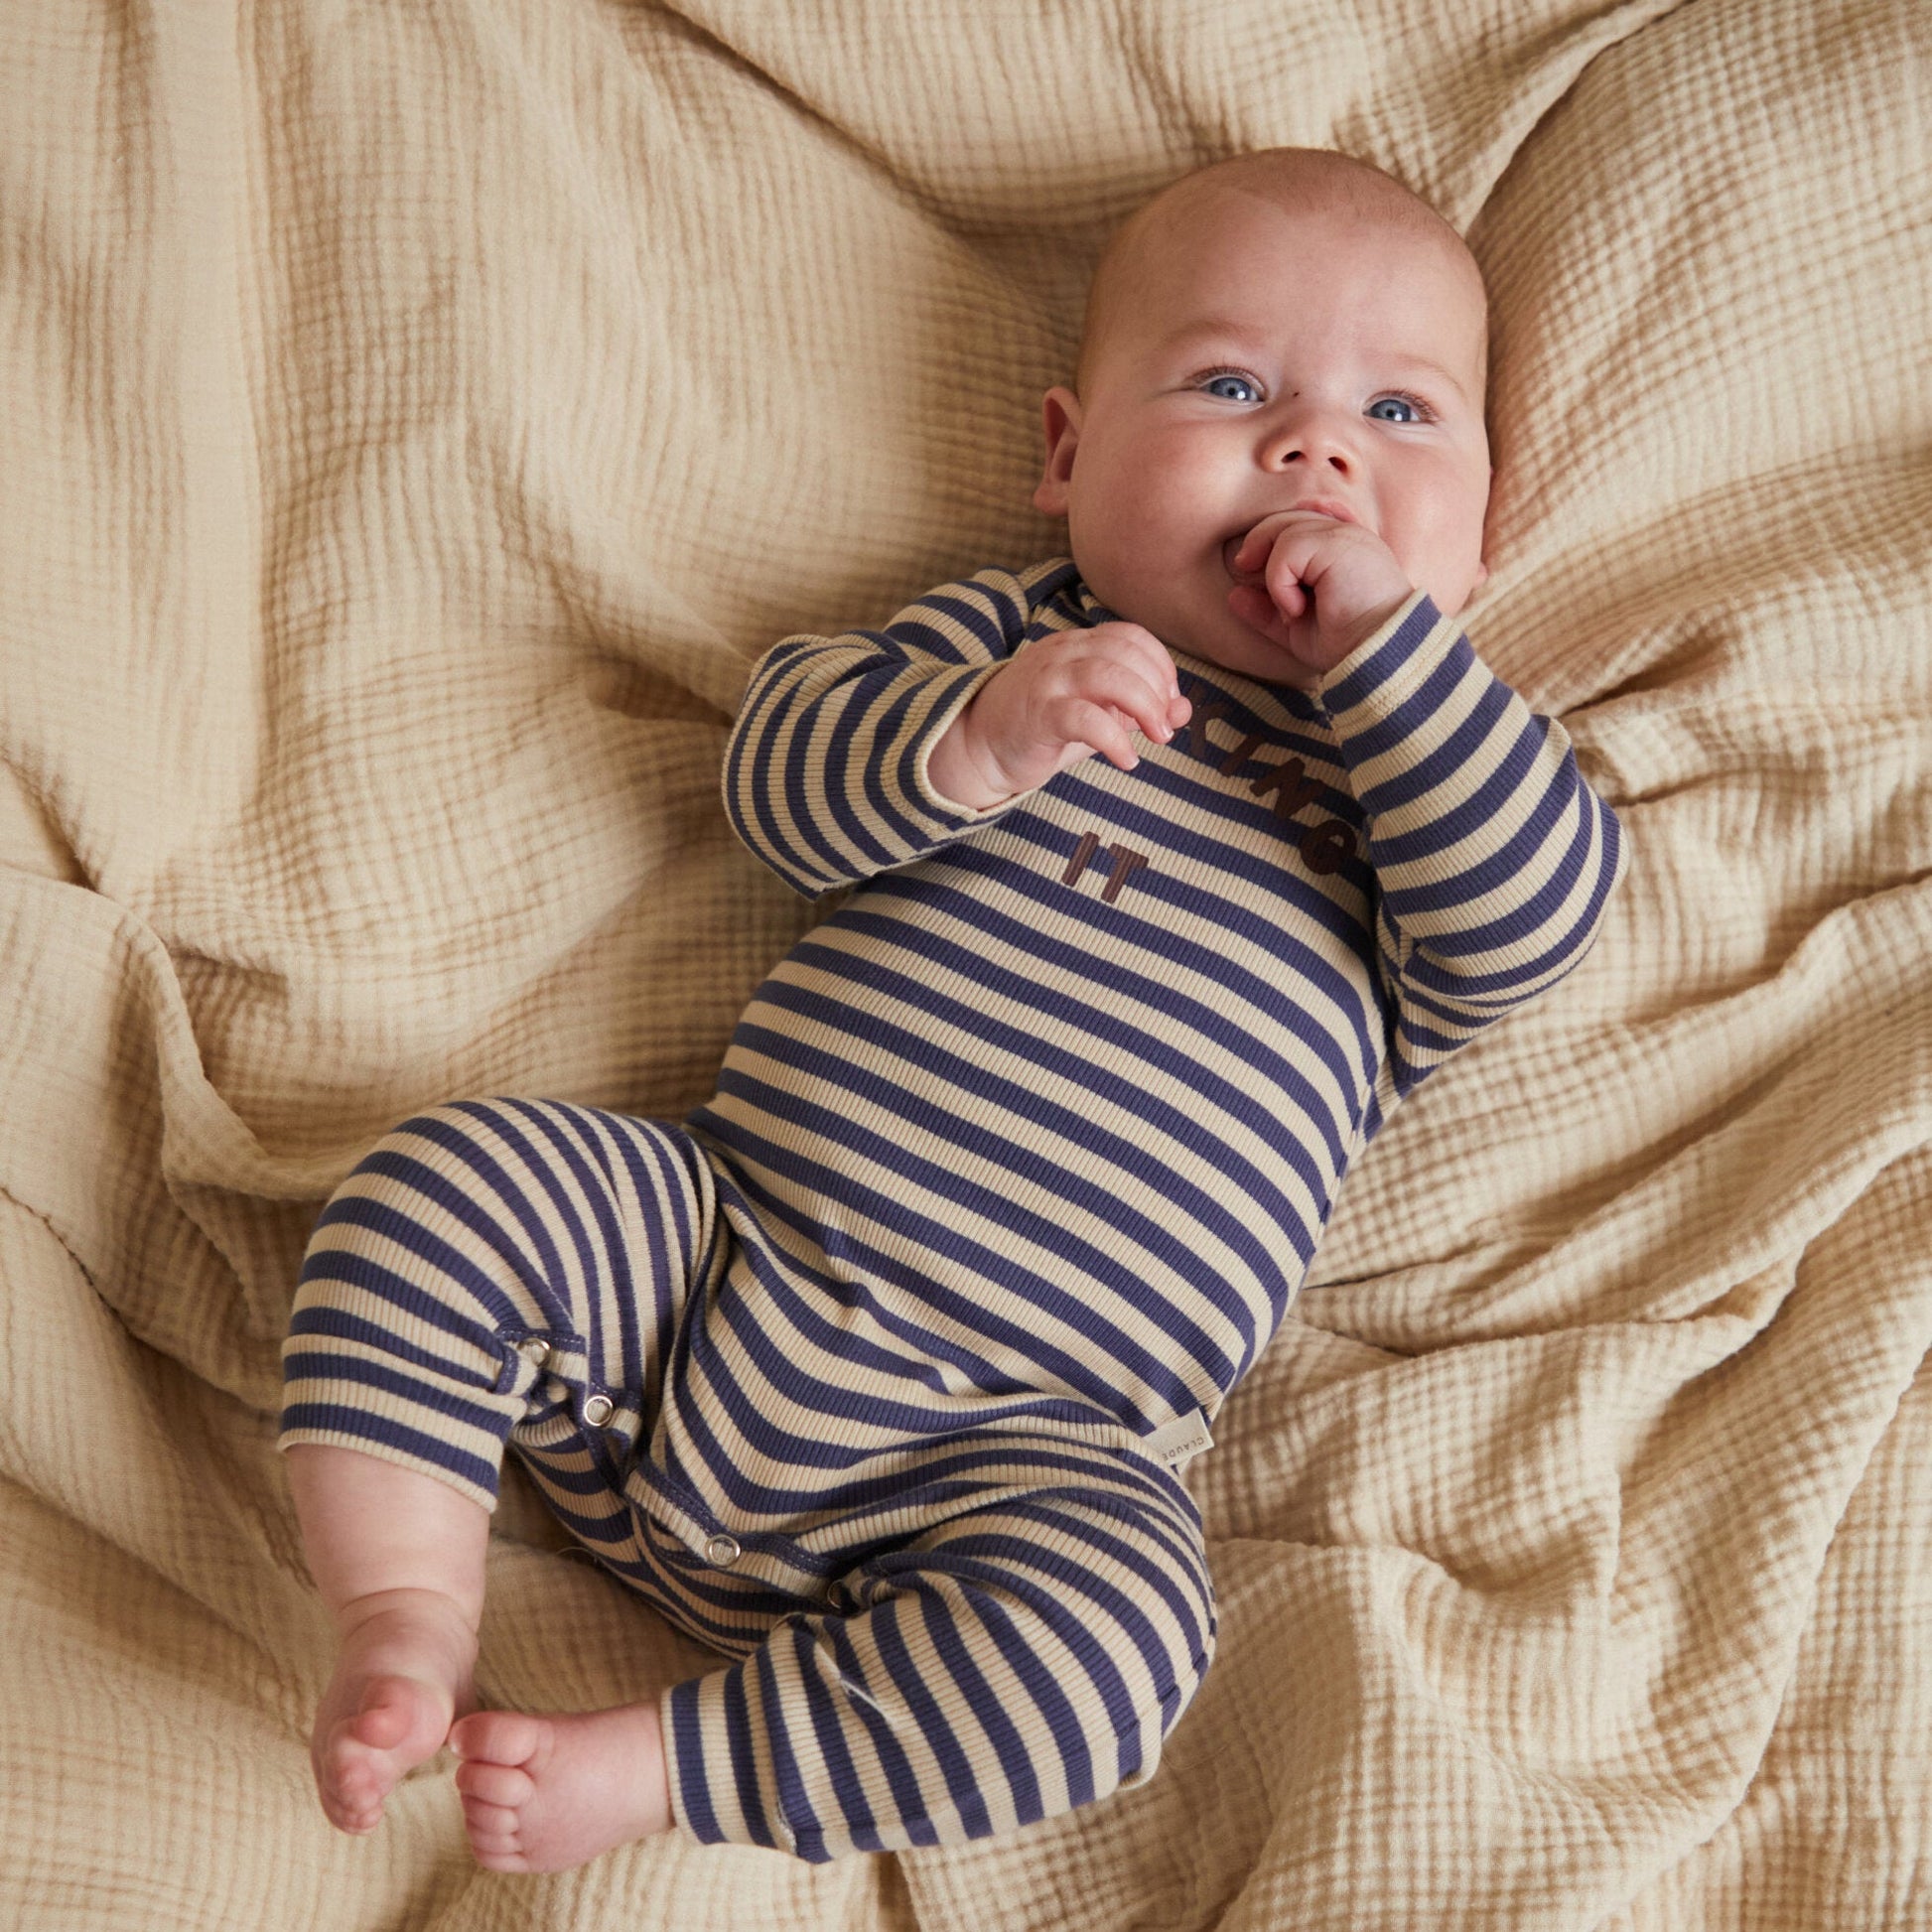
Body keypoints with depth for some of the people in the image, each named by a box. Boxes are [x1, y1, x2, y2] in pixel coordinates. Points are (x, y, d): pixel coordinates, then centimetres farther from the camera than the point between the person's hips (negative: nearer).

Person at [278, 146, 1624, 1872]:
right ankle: (410, 1622, -8)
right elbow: (782, 783, -1)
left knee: (1114, 1631, -30)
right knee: (445, 1180, -17)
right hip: (714, 1257, 2)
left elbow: (1534, 915, -10)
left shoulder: (1428, 758, 11)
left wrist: (1384, 632, -15)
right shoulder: (1008, 632, 12)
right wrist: (977, 737, -21)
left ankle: (654, 1765, -15)